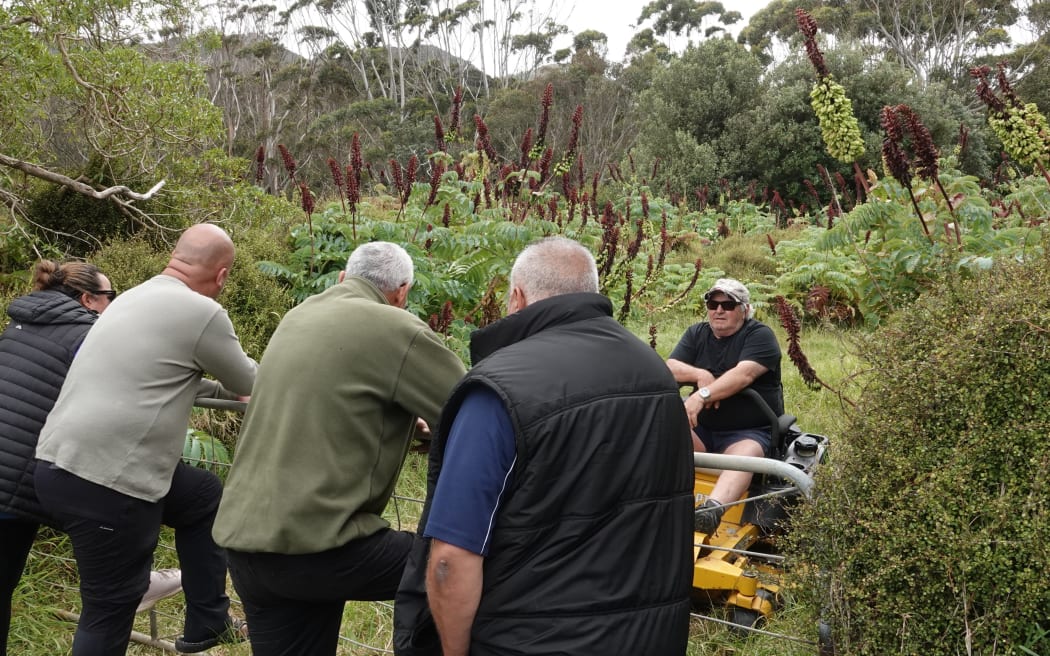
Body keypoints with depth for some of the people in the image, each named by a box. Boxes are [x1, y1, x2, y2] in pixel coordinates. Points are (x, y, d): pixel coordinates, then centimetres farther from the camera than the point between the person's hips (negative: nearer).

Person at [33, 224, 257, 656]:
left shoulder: (137, 297, 17)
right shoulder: (202, 312, -11)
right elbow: (248, 384, 4)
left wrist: (221, 389, 40)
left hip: (65, 462, 10)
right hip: (103, 481, -10)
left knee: (204, 496, 23)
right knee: (111, 610, 5)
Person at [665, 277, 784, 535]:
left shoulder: (760, 336, -5)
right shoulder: (696, 334, 12)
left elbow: (743, 375, -22)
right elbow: (669, 368, 0)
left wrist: (702, 395, -35)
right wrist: (700, 375, -20)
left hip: (750, 432, -5)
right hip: (702, 429, 5)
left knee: (743, 455, -37)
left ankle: (713, 508, -61)